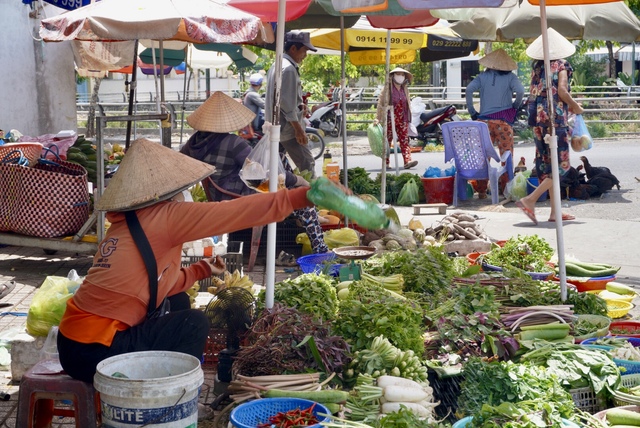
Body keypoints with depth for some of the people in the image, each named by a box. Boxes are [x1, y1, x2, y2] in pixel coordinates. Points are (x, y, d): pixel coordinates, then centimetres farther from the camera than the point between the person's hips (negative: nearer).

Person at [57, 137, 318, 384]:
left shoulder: (124, 221, 11)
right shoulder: (163, 216, -13)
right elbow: (233, 213, -14)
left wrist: (202, 270, 22)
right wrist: (303, 196, -12)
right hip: (94, 352, -9)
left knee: (177, 302, 20)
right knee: (194, 324, -1)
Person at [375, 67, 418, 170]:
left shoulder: (404, 90, 14)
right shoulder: (387, 89, -2)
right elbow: (381, 103, -4)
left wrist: (408, 119, 19)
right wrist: (378, 118, -10)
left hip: (402, 119, 4)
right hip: (390, 119, -4)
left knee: (405, 140, -7)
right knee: (387, 141, 2)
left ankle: (407, 161, -15)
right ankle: (386, 163, 9)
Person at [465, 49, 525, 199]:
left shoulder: (482, 76, 6)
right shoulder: (510, 77, 1)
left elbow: (469, 90, -7)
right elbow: (520, 91, -14)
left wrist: (472, 111, 1)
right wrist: (515, 107, 3)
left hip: (484, 121, 2)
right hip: (503, 121, -2)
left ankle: (481, 190, 6)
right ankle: (505, 188, 7)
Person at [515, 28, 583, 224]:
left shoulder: (536, 65, 12)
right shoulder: (561, 64, -4)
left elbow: (535, 93, 13)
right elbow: (561, 91, -16)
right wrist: (575, 106, 1)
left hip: (538, 118, 7)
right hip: (556, 117, -7)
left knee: (548, 164, 11)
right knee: (560, 164, -2)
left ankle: (555, 211, 14)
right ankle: (530, 199, -15)